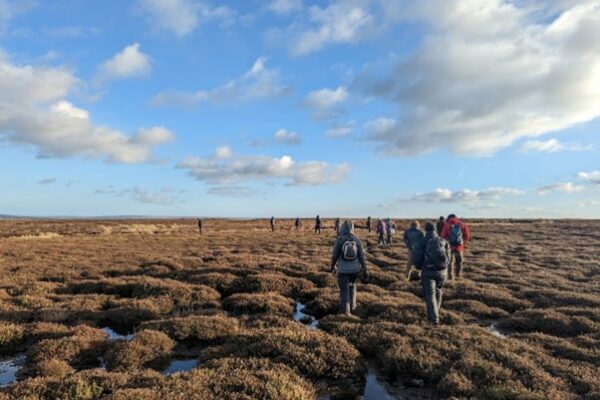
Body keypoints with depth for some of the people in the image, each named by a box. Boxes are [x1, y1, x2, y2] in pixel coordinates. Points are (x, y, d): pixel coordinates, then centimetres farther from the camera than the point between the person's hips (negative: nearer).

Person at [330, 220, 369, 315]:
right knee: (352, 285, 28)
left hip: (343, 270, -3)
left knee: (344, 290, 7)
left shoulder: (339, 240, -13)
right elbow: (361, 256, -3)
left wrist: (333, 266, 13)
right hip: (355, 269, 3)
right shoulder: (356, 240, -5)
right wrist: (365, 271, 4)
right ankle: (352, 305, 34)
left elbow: (334, 255, -6)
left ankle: (346, 311, 4)